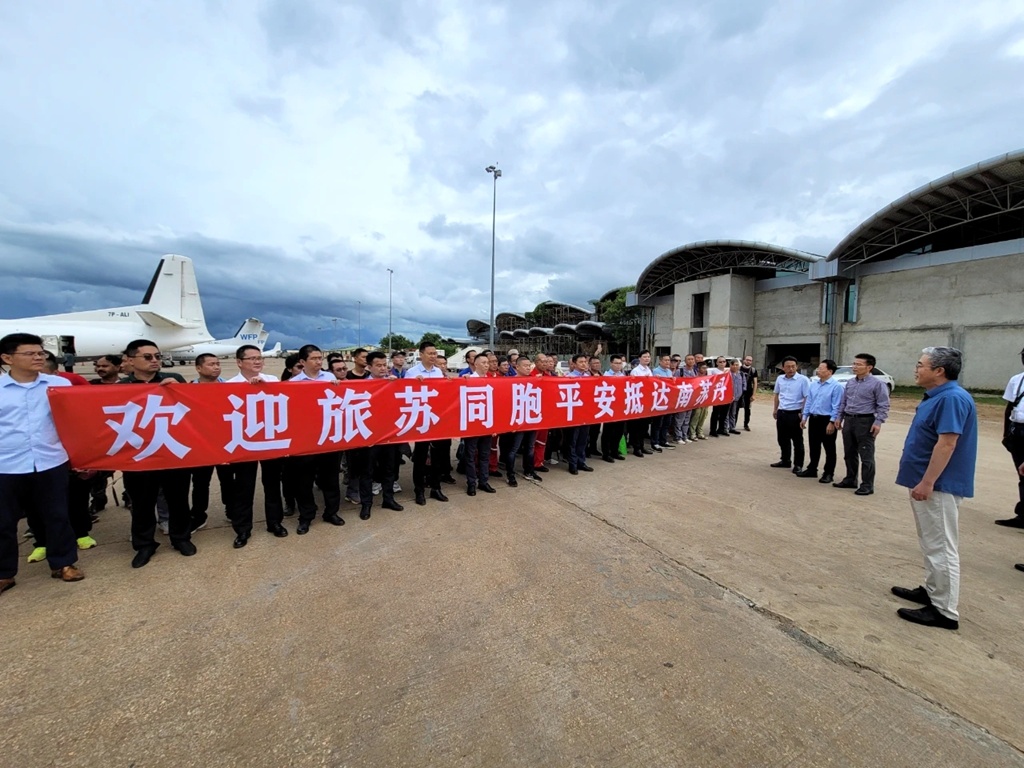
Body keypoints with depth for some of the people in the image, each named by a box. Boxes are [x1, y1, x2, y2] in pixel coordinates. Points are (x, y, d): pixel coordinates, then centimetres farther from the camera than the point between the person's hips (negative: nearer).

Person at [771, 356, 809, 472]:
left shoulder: (803, 380, -11)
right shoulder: (780, 379, 6)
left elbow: (807, 398, -12)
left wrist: (803, 413, -15)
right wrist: (775, 409, 18)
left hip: (795, 414, -5)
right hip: (781, 413, 6)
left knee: (797, 440, 4)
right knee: (782, 439, 14)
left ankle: (798, 464, 13)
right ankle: (785, 461, 27)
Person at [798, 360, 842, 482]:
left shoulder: (836, 386, -12)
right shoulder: (813, 384, 8)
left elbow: (836, 407, -15)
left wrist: (832, 422, -18)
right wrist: (804, 417, 8)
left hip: (827, 420, -6)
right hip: (813, 419, 7)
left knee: (829, 449, 6)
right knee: (813, 446, 16)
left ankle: (828, 473, 15)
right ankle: (812, 469, 27)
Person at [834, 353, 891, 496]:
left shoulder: (877, 383, -7)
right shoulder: (850, 382, 12)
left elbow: (883, 406, -10)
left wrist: (878, 422, -17)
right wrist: (840, 417, 15)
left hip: (865, 421, -6)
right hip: (849, 420, 7)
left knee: (866, 455, -1)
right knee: (849, 453, 14)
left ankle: (867, 485, 7)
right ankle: (850, 480, 25)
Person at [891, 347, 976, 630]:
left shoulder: (952, 398, -20)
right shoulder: (937, 396, 12)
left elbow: (947, 443, -25)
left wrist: (926, 483, -25)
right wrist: (922, 481, 23)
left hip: (938, 486, -11)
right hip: (928, 482, 11)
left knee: (940, 547, -1)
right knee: (931, 543, 19)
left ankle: (945, 611, 8)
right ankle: (931, 591, 32)